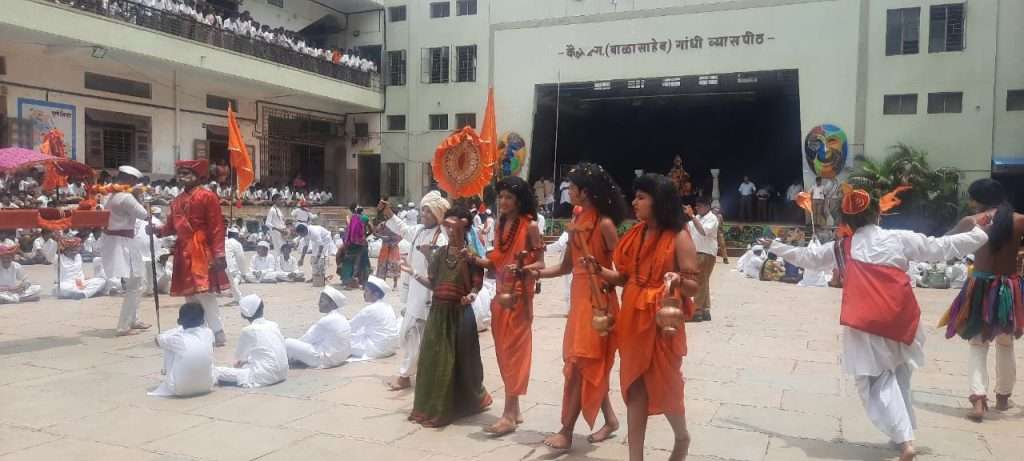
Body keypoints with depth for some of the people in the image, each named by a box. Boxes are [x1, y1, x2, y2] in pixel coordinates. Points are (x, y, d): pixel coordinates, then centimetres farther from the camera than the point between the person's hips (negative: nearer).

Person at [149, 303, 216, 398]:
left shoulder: (177, 339, -7)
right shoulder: (208, 333, -1)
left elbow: (158, 339, 16)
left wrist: (178, 329, 30)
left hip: (180, 389, -2)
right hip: (206, 386, 2)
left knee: (168, 346, 13)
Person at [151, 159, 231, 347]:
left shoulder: (207, 196, -7)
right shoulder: (176, 201, 16)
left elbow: (216, 227, -11)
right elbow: (172, 227, 18)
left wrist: (219, 254, -17)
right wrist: (157, 230, -3)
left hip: (201, 252, -8)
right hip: (183, 253, 8)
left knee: (204, 292, -11)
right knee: (189, 294, 11)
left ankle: (218, 334, -5)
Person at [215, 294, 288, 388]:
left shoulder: (247, 331, -5)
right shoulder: (274, 325, 9)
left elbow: (238, 357, 9)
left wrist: (241, 361, 33)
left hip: (265, 375, -6)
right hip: (282, 373, 6)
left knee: (217, 372, -3)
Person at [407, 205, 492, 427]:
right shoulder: (440, 254, 8)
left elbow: (475, 285, -10)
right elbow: (433, 283, 8)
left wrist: (471, 295, -30)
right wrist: (413, 273, -4)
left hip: (460, 313, -4)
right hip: (438, 312, 4)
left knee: (460, 360, 3)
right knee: (434, 359, 7)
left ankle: (464, 404, 23)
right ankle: (433, 407, 21)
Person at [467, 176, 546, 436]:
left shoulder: (530, 226, -8)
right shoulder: (500, 224, 11)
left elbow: (541, 264, -9)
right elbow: (498, 262, 11)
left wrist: (522, 269, -28)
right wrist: (477, 260, -5)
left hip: (519, 296, -7)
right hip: (500, 295, 7)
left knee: (514, 350, -5)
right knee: (503, 351, 10)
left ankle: (509, 415, -1)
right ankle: (514, 409, 21)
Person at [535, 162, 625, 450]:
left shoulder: (604, 224, -15)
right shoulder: (577, 220, 8)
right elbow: (567, 266, 11)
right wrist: (534, 273, 5)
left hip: (598, 299, -8)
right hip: (579, 297, 8)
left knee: (581, 364, -3)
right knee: (589, 364, 14)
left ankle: (566, 432, 6)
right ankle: (610, 419, 29)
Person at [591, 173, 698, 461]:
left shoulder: (679, 237, -9)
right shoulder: (636, 234, 8)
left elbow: (694, 286, -9)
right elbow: (625, 277, 11)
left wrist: (678, 280, -30)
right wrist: (599, 270, -4)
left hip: (662, 322, -5)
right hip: (632, 319, 5)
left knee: (663, 384, 5)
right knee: (634, 386, 8)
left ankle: (681, 437, 37)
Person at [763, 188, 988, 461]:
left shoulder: (841, 249, 4)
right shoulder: (899, 238, 2)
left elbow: (805, 256, 16)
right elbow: (940, 248, 9)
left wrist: (773, 246, 32)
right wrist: (981, 234, 23)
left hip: (867, 326, -2)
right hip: (901, 322, 2)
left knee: (877, 382, 4)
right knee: (899, 377, 21)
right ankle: (903, 435, 30)